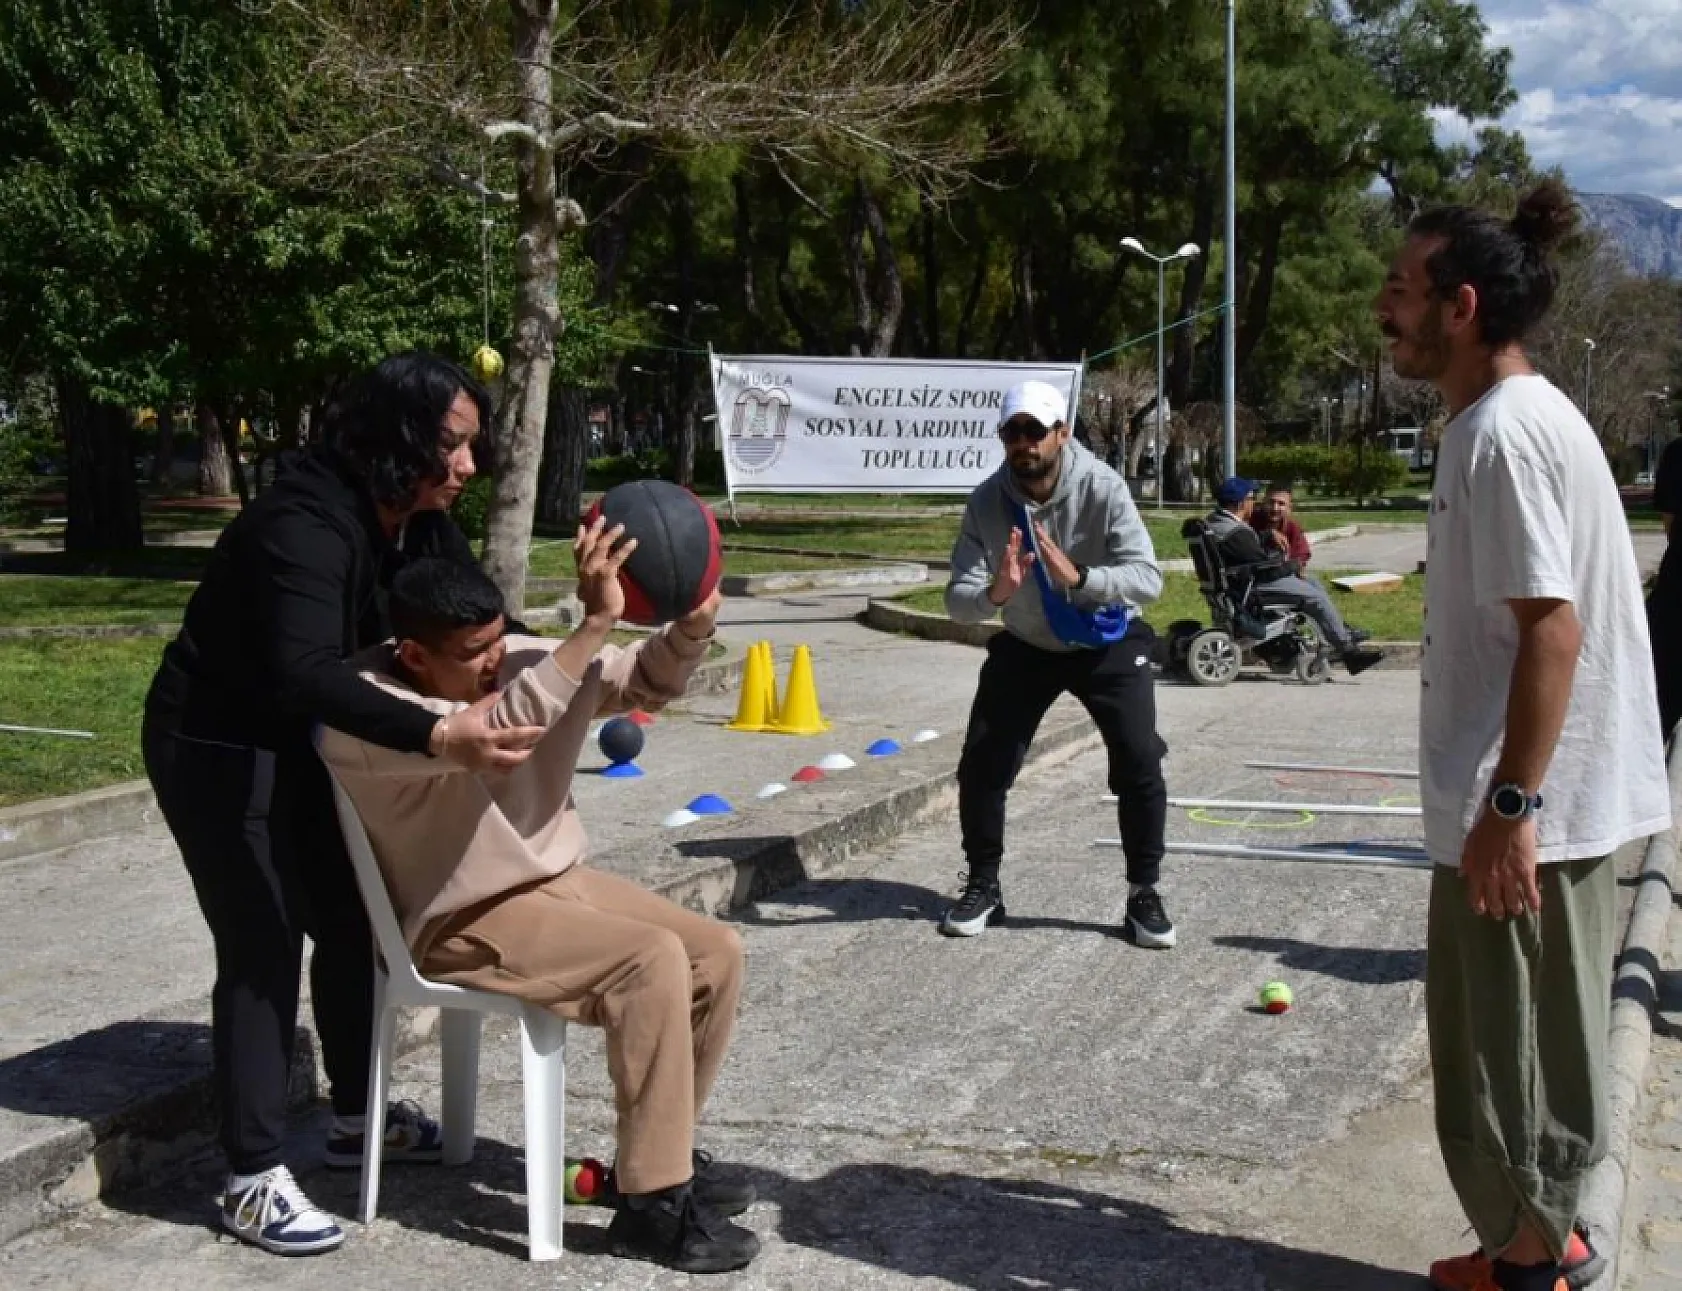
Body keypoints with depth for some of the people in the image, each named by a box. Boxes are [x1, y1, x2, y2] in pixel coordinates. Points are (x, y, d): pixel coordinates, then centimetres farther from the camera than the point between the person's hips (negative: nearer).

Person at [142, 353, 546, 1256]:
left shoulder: (417, 522, -5)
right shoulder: (306, 523, -33)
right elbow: (306, 671, -47)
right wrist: (438, 737, -58)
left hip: (297, 744, 9)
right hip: (216, 750, -9)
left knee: (350, 921, 14)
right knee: (261, 947, -9)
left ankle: (356, 1119, 31)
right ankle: (252, 1183, -1)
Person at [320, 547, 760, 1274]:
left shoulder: (514, 662, -3)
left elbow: (643, 685, 2)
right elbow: (496, 733, -41)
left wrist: (693, 625, -19)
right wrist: (593, 625, -44)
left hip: (555, 879, 8)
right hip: (461, 921, -8)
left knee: (716, 952, -1)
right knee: (652, 962, -26)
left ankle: (660, 1154, 15)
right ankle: (650, 1205, -17)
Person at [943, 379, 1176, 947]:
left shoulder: (1102, 488, -26)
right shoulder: (988, 501, -19)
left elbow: (1149, 578, -31)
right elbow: (956, 600, -21)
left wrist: (1078, 577, -48)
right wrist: (994, 593, -44)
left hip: (1108, 644, -2)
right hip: (1025, 646, 2)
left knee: (1140, 764, -12)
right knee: (980, 766, -2)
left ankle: (1144, 894, 6)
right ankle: (983, 887, 18)